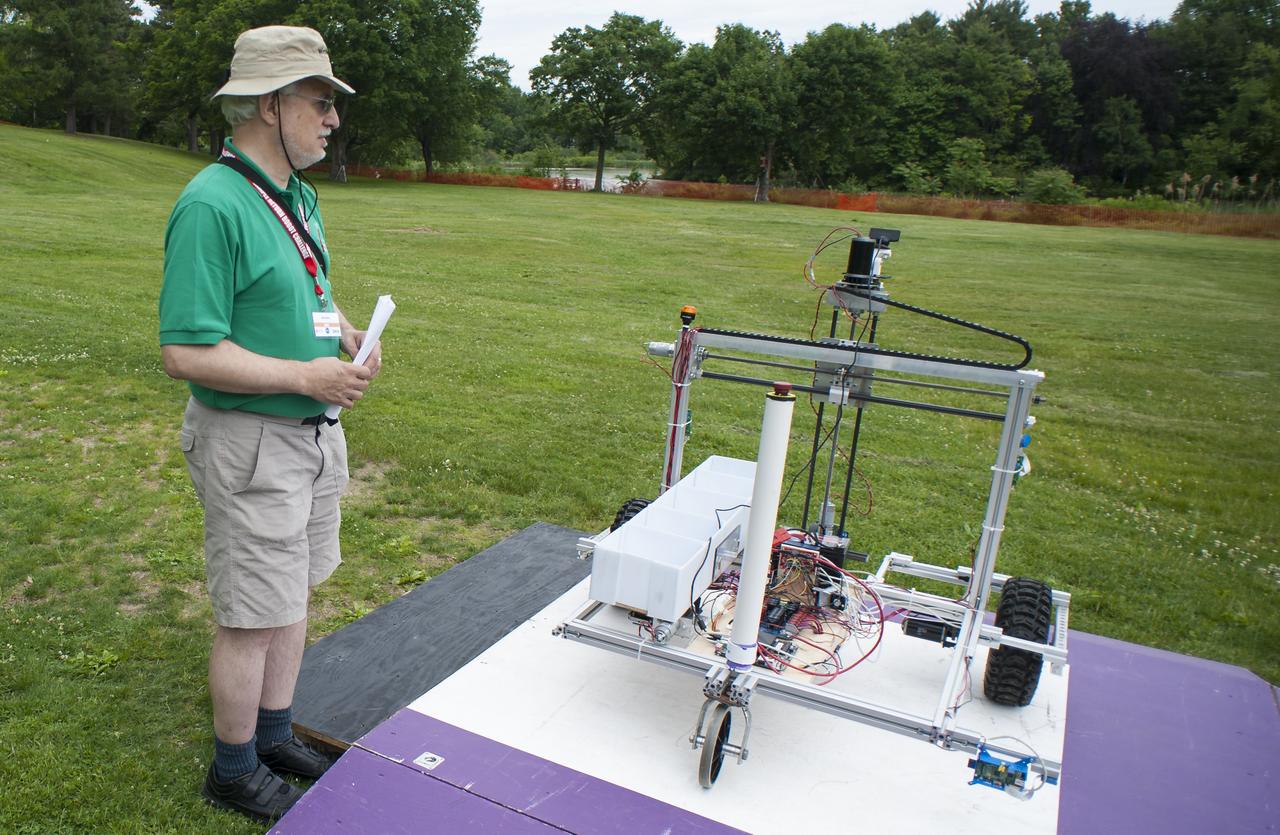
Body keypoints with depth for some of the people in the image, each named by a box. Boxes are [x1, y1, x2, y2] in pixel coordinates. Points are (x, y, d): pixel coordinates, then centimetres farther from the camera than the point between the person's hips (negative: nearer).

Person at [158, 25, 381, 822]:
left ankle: (275, 736, 38)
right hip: (251, 442, -9)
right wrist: (306, 376, -22)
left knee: (294, 595, 19)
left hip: (315, 431, 9)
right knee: (253, 618, 5)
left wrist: (348, 332, 1)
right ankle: (235, 771, 27)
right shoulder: (212, 205, -20)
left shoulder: (299, 197, 8)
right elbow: (186, 352, -23)